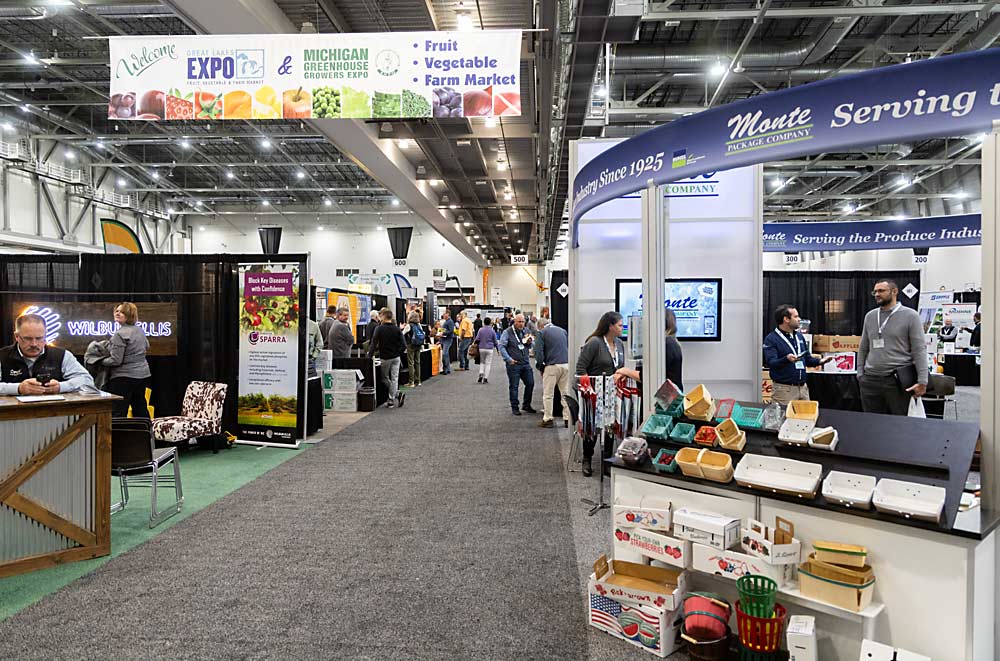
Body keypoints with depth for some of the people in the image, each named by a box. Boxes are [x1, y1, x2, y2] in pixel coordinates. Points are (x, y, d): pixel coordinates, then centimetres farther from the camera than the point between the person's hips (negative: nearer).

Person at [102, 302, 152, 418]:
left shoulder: (120, 334, -16)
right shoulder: (140, 330, 7)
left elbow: (116, 360, -17)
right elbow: (147, 347, 26)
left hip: (124, 377, -8)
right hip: (143, 375, 8)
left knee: (117, 413, -6)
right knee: (140, 408, 15)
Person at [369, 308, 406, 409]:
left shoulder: (379, 329, -12)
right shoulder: (397, 329, -1)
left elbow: (374, 343, -13)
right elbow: (403, 345, -4)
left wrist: (370, 354, -5)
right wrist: (398, 353, 10)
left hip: (385, 358, -3)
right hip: (396, 357, 3)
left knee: (385, 378, 13)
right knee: (394, 378, 7)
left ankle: (397, 394, 2)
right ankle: (392, 400, 7)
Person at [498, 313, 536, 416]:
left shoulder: (525, 332, 12)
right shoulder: (507, 332, -5)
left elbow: (530, 346, 23)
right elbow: (501, 346, -10)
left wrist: (529, 343, -2)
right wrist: (508, 359, -17)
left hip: (525, 363, 6)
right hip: (513, 364, -5)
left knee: (530, 383, 6)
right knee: (514, 386, 1)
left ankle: (526, 405, 22)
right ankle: (515, 407, 13)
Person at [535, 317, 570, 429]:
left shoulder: (542, 332, 0)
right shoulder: (563, 331, 15)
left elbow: (538, 351, -7)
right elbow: (569, 347, 18)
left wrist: (540, 366, 4)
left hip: (552, 366, -5)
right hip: (566, 364, 5)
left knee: (548, 394, 5)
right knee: (565, 393, 9)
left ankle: (547, 419, 7)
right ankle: (567, 419, 10)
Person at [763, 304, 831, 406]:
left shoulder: (799, 336, 15)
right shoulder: (771, 339, -8)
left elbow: (807, 359, 21)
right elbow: (770, 363, -19)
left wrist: (820, 361, 3)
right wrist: (786, 359, -35)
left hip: (803, 387, 7)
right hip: (784, 389, -7)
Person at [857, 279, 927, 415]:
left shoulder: (910, 316, -1)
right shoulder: (870, 316, 12)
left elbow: (919, 350, -6)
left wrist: (922, 381, -12)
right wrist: (860, 374, 8)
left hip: (898, 381, -4)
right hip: (870, 381, 4)